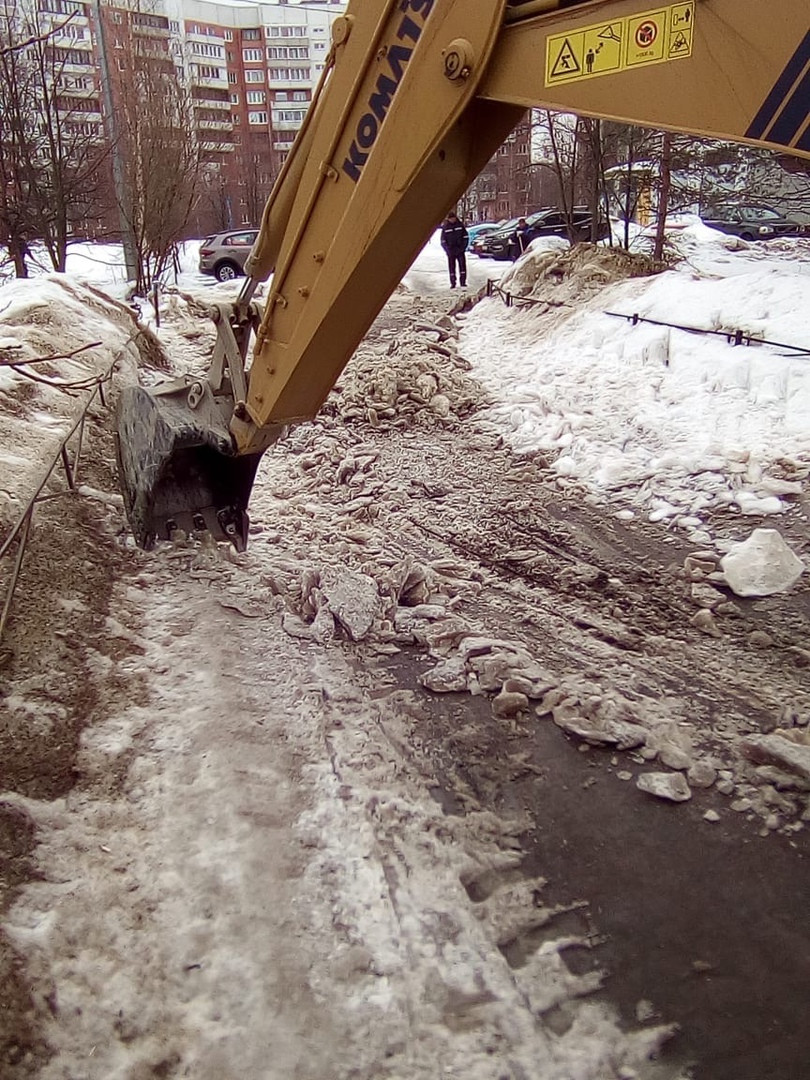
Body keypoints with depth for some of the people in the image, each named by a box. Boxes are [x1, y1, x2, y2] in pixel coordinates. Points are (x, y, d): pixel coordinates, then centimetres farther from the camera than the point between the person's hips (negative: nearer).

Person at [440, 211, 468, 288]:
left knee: (462, 265, -6)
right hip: (450, 252, -1)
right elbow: (443, 241, 2)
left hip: (460, 250, 1)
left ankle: (463, 283, -1)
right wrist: (448, 250, -9)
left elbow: (466, 237, 5)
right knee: (451, 267, 0)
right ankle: (453, 284, 7)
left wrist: (463, 247, -6)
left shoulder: (460, 225, 2)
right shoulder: (445, 228, -1)